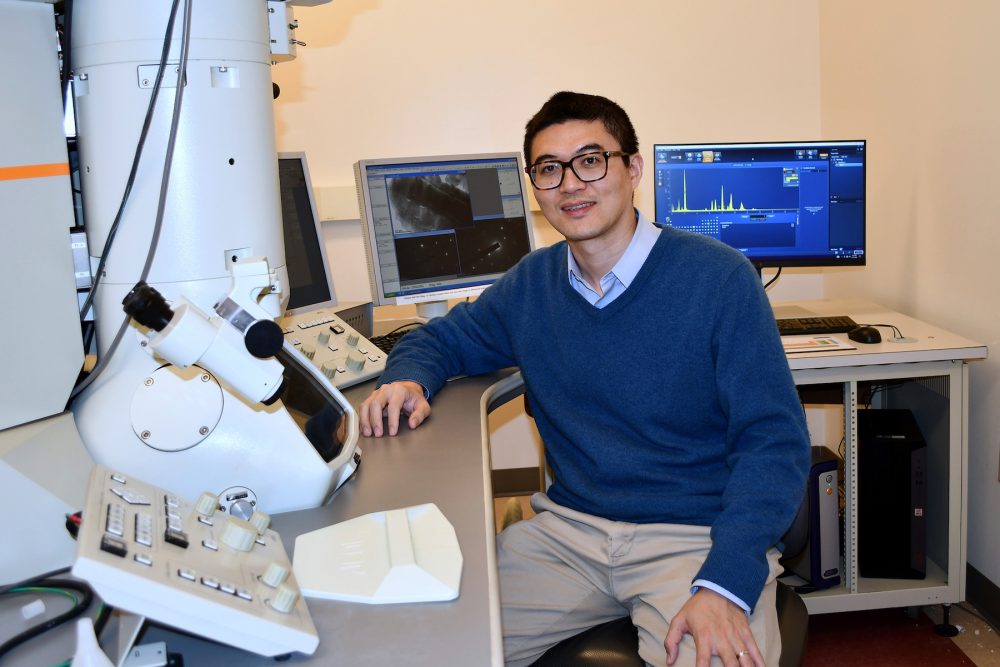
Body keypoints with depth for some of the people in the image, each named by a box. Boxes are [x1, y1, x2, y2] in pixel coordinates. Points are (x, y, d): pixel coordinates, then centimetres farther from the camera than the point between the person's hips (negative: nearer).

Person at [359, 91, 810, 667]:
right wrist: (408, 381, -4)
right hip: (569, 528, 4)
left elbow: (774, 440, -11)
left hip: (700, 539, -3)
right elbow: (443, 337, 22)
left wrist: (725, 585, -25)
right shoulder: (532, 285, 6)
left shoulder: (719, 278, -8)